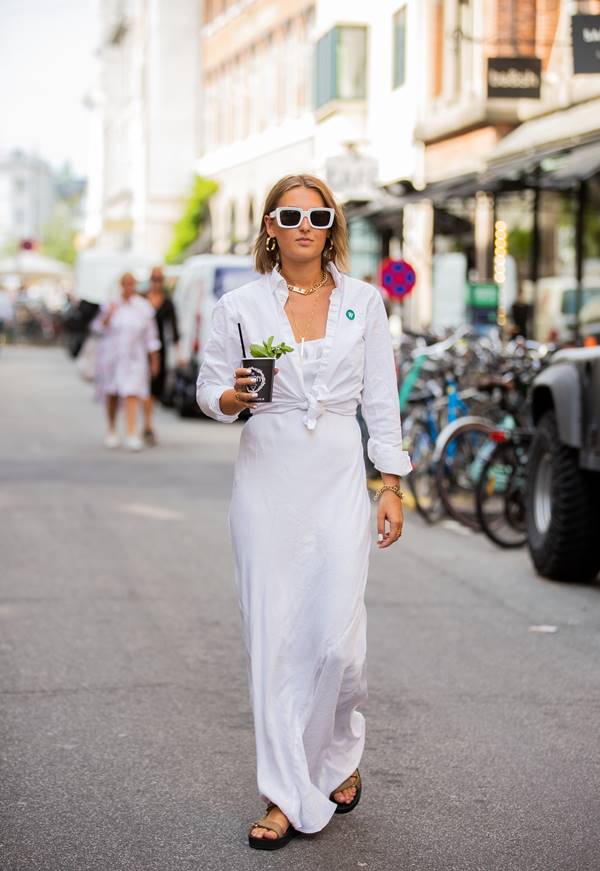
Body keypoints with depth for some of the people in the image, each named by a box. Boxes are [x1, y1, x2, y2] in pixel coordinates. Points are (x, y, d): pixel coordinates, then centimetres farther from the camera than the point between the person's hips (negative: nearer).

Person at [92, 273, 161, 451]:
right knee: (112, 394, 9)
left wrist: (154, 360, 5)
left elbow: (150, 334, 6)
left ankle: (132, 435, -18)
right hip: (110, 354, 1)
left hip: (133, 356, -1)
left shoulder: (144, 307, 2)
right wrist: (107, 315, -18)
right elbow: (97, 328, 1)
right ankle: (111, 431, 26)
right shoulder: (111, 304, 0)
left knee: (132, 394, -13)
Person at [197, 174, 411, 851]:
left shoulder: (363, 302, 6)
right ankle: (290, 795, 7)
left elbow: (381, 399, 8)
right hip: (267, 481, 0)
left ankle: (339, 759, 23)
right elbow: (210, 390, 8)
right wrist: (237, 397, -15)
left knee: (337, 638, -6)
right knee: (274, 637, -2)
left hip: (340, 480, 0)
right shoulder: (240, 306, 4)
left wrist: (391, 485, 2)